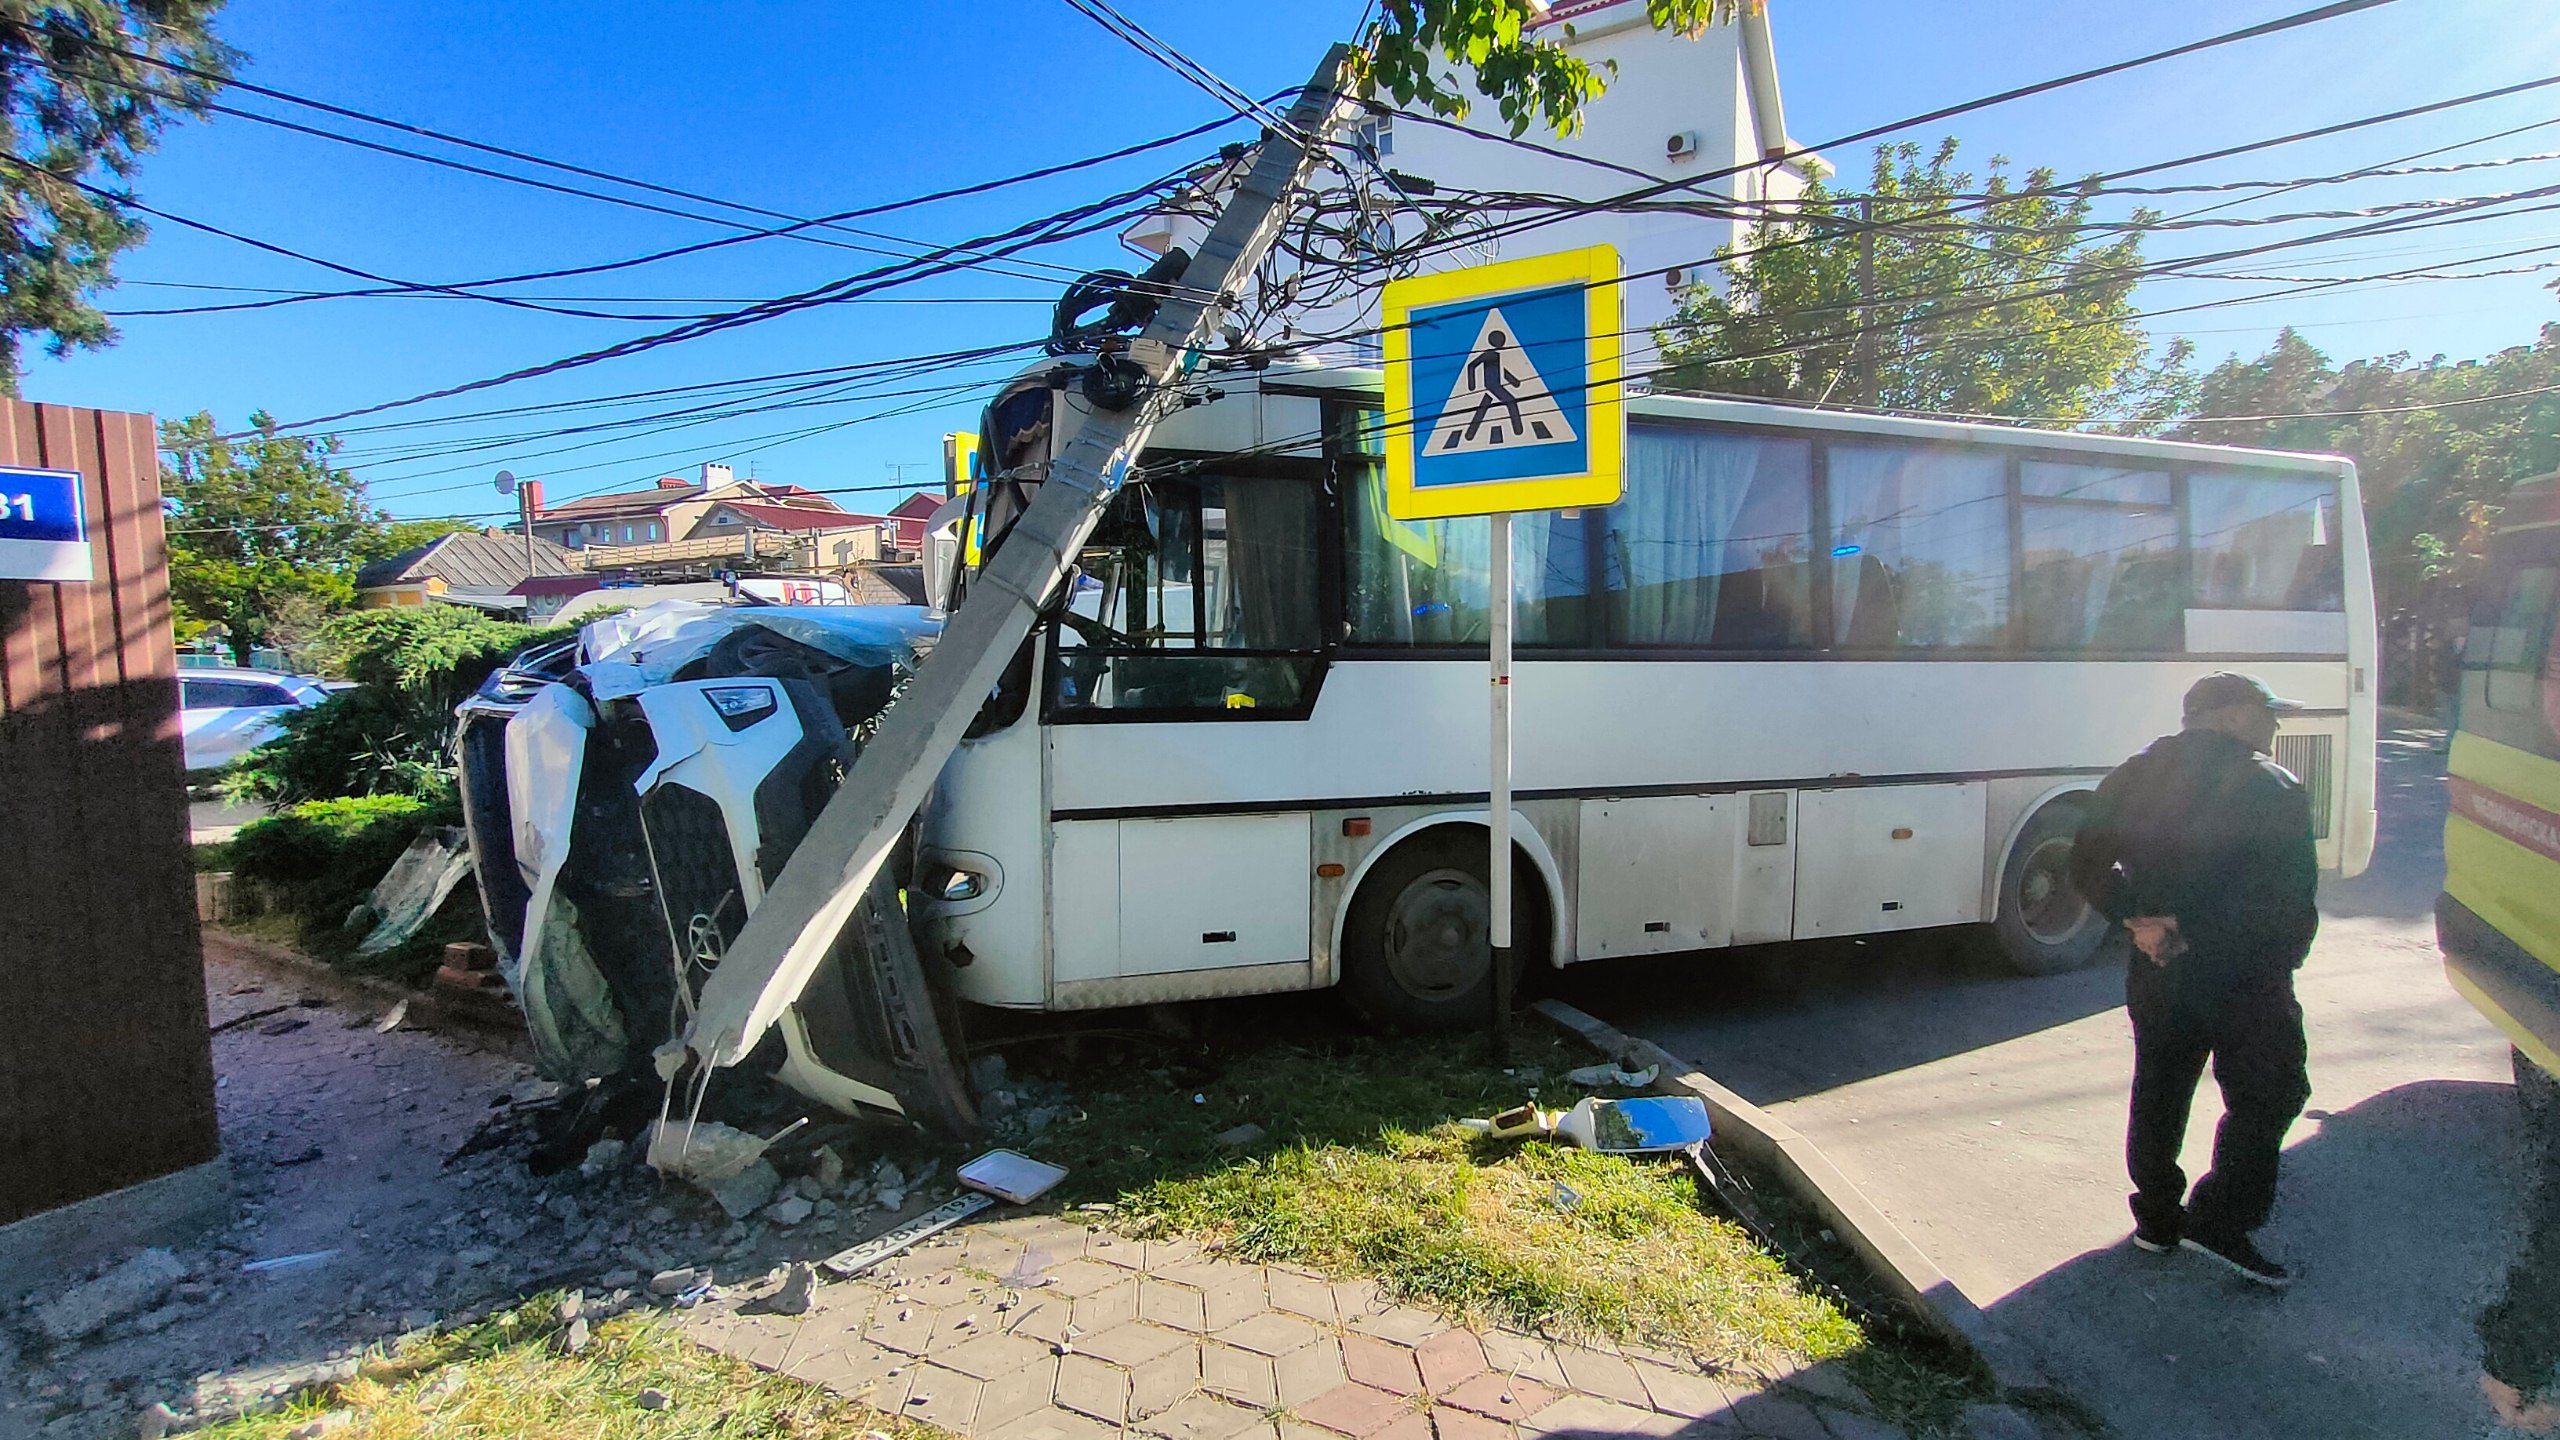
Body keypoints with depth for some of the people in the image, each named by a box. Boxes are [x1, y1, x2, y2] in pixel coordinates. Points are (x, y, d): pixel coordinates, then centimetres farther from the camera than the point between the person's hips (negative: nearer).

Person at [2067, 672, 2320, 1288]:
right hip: (2245, 981, -5)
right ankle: (2220, 1222, 5)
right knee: (2265, 1098, 10)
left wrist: (2138, 918, -6)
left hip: (2157, 975, 5)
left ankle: (2157, 1219, 27)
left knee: (2158, 1096, 16)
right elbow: (2292, 901, -16)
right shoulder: (2271, 789, -12)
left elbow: (2087, 866, 2)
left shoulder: (2133, 778, 4)